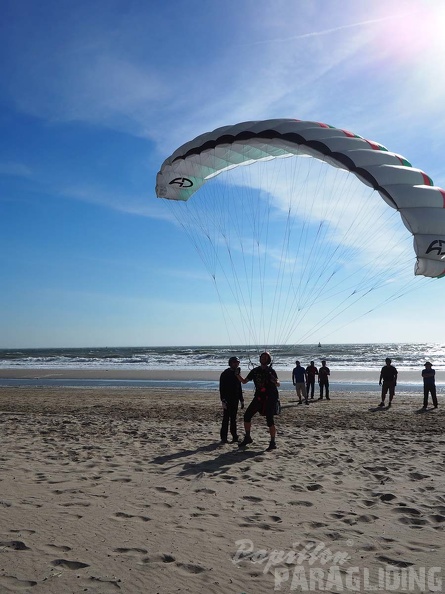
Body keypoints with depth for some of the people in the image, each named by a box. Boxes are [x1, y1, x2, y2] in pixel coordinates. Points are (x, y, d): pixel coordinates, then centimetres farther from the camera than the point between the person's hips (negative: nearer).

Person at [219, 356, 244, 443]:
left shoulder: (237, 373, 13)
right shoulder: (225, 374, -8)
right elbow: (222, 388, -12)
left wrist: (241, 400, 17)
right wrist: (223, 400, -20)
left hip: (235, 399, 6)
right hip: (227, 399, -6)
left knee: (233, 418, 10)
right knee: (226, 418, -5)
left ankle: (235, 437, 15)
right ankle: (223, 437, 0)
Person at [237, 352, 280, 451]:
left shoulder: (271, 371, -5)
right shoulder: (255, 371, 8)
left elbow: (278, 384, -16)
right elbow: (244, 381, 10)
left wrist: (275, 381, -38)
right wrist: (237, 375, -7)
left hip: (270, 398, -5)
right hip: (259, 397, 5)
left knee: (269, 419, -12)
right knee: (247, 415, 3)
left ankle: (273, 443, -1)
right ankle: (247, 438, 19)